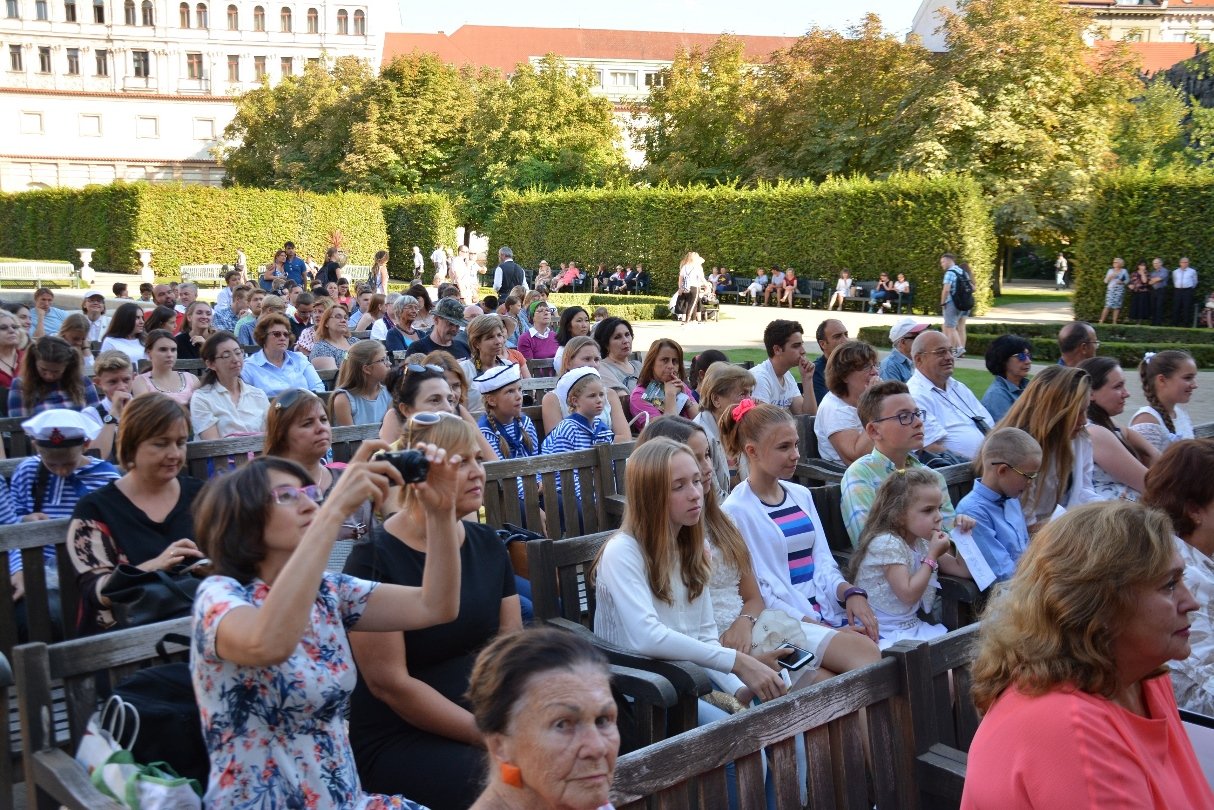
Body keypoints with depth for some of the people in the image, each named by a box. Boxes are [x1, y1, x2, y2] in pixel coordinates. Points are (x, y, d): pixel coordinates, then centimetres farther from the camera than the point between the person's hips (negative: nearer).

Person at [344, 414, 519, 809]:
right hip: (396, 742, -6)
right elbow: (389, 683, -15)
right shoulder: (374, 559, -12)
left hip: (485, 718, 6)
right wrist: (490, 736, -17)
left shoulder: (488, 544, 7)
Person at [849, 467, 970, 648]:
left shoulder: (921, 542, 9)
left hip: (911, 625, 9)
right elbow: (909, 595, -23)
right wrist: (932, 556, -17)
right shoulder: (886, 543, -17)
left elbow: (962, 570, 15)